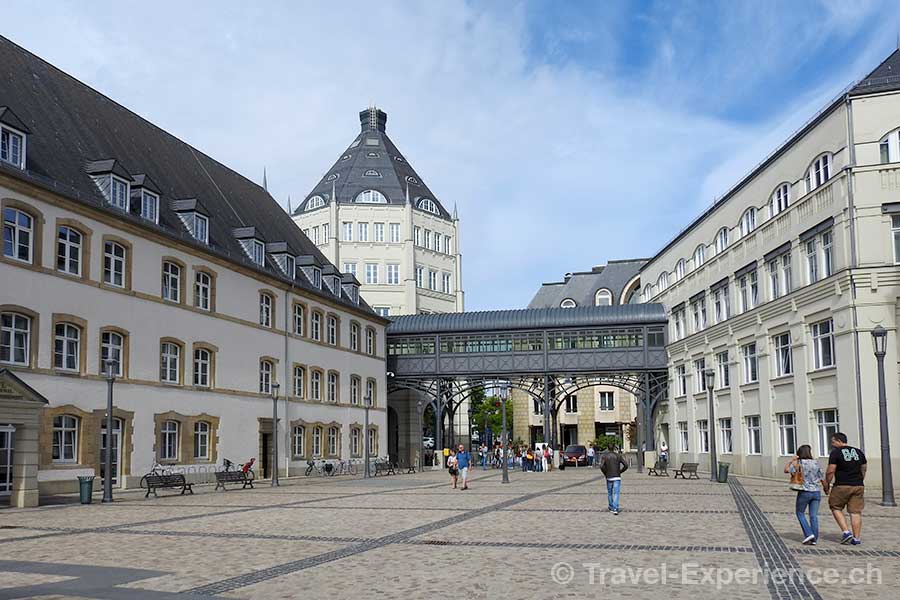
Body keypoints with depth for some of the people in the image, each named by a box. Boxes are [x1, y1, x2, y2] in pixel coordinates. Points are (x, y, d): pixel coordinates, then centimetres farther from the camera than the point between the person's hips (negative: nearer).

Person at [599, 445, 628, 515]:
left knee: (609, 493, 16)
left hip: (609, 477, 0)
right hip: (617, 477, 0)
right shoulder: (618, 455, 4)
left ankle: (611, 508, 26)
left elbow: (602, 466, -14)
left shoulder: (604, 456, 1)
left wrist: (605, 473, 0)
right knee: (616, 493, -4)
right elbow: (626, 465, -3)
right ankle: (615, 509, -17)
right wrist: (620, 472, 8)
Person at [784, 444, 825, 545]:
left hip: (804, 492, -3)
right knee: (814, 516, 4)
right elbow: (822, 479, 8)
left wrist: (792, 460, 3)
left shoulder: (799, 463, -6)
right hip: (816, 492, 4)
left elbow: (786, 470, -7)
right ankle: (814, 539, 3)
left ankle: (809, 534, -3)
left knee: (800, 513, 11)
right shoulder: (816, 463, 4)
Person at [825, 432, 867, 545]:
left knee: (836, 507, 12)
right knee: (856, 512, 6)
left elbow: (830, 471, -10)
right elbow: (863, 470, 17)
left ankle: (846, 532, 1)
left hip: (842, 486, -5)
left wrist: (826, 484, 2)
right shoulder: (859, 452, 11)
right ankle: (856, 538, 6)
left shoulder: (835, 452, -7)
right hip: (858, 486, 5)